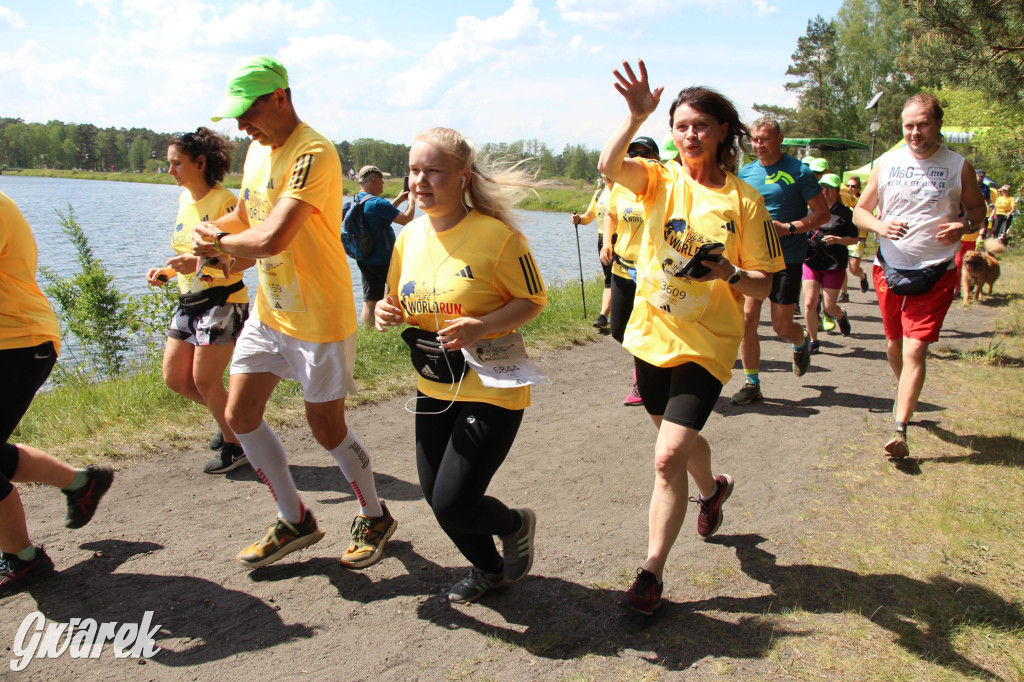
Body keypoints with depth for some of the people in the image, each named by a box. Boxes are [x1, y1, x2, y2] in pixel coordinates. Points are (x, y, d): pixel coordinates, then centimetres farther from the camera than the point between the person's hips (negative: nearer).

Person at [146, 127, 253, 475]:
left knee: (205, 380, -2)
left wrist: (200, 263, -30)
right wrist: (167, 271, 4)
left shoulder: (223, 201, -15)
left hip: (222, 301, -9)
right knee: (174, 378, 10)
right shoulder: (185, 200, 11)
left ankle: (236, 445, 18)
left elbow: (249, 255, -20)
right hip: (189, 302, 9)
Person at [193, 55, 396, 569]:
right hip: (269, 310, 9)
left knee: (326, 428, 3)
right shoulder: (257, 149, 8)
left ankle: (375, 518, 28)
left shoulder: (313, 154, -23)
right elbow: (242, 218, 18)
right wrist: (211, 236, -5)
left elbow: (272, 238, -33)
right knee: (240, 415, 8)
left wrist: (219, 242, -13)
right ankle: (294, 521, 25)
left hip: (319, 318, -9)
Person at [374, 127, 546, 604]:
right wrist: (387, 312, -8)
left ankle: (515, 525, 27)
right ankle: (489, 569, 42)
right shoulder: (410, 235, 3)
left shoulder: (496, 234, -16)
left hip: (491, 389, -7)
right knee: (436, 496, 13)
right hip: (433, 387, 7)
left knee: (453, 505, -9)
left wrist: (483, 326, -26)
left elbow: (533, 299, -10)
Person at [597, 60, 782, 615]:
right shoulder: (661, 180, -1)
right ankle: (712, 488, 58)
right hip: (650, 335, 4)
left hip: (704, 345, -4)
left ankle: (651, 572, 4)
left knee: (668, 456, -12)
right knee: (678, 438, 24)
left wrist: (730, 274, -24)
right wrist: (636, 117, -38)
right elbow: (609, 166, -23)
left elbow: (763, 284, -4)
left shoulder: (744, 200, -6)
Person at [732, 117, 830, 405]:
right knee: (747, 318, -5)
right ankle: (751, 383, 9)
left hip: (787, 259, -3)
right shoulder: (745, 172, 8)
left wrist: (788, 228, -19)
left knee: (782, 326, 2)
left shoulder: (798, 172, -5)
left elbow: (822, 212, -5)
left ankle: (802, 343, 40)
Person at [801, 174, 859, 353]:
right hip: (812, 262, 2)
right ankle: (813, 341, 7)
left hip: (835, 265, -2)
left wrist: (837, 240, -17)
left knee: (829, 307, 2)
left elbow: (854, 239, 0)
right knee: (809, 303, -8)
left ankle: (841, 315, 40)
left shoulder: (845, 213, -1)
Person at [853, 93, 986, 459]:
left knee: (915, 350, -11)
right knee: (894, 344, 15)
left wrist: (964, 225, -13)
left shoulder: (959, 166, 0)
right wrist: (879, 226, -13)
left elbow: (978, 209, 10)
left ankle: (899, 431, -9)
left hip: (935, 274, -3)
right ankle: (905, 395, 44)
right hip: (889, 269, 3)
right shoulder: (887, 163, 3)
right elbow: (860, 211, 8)